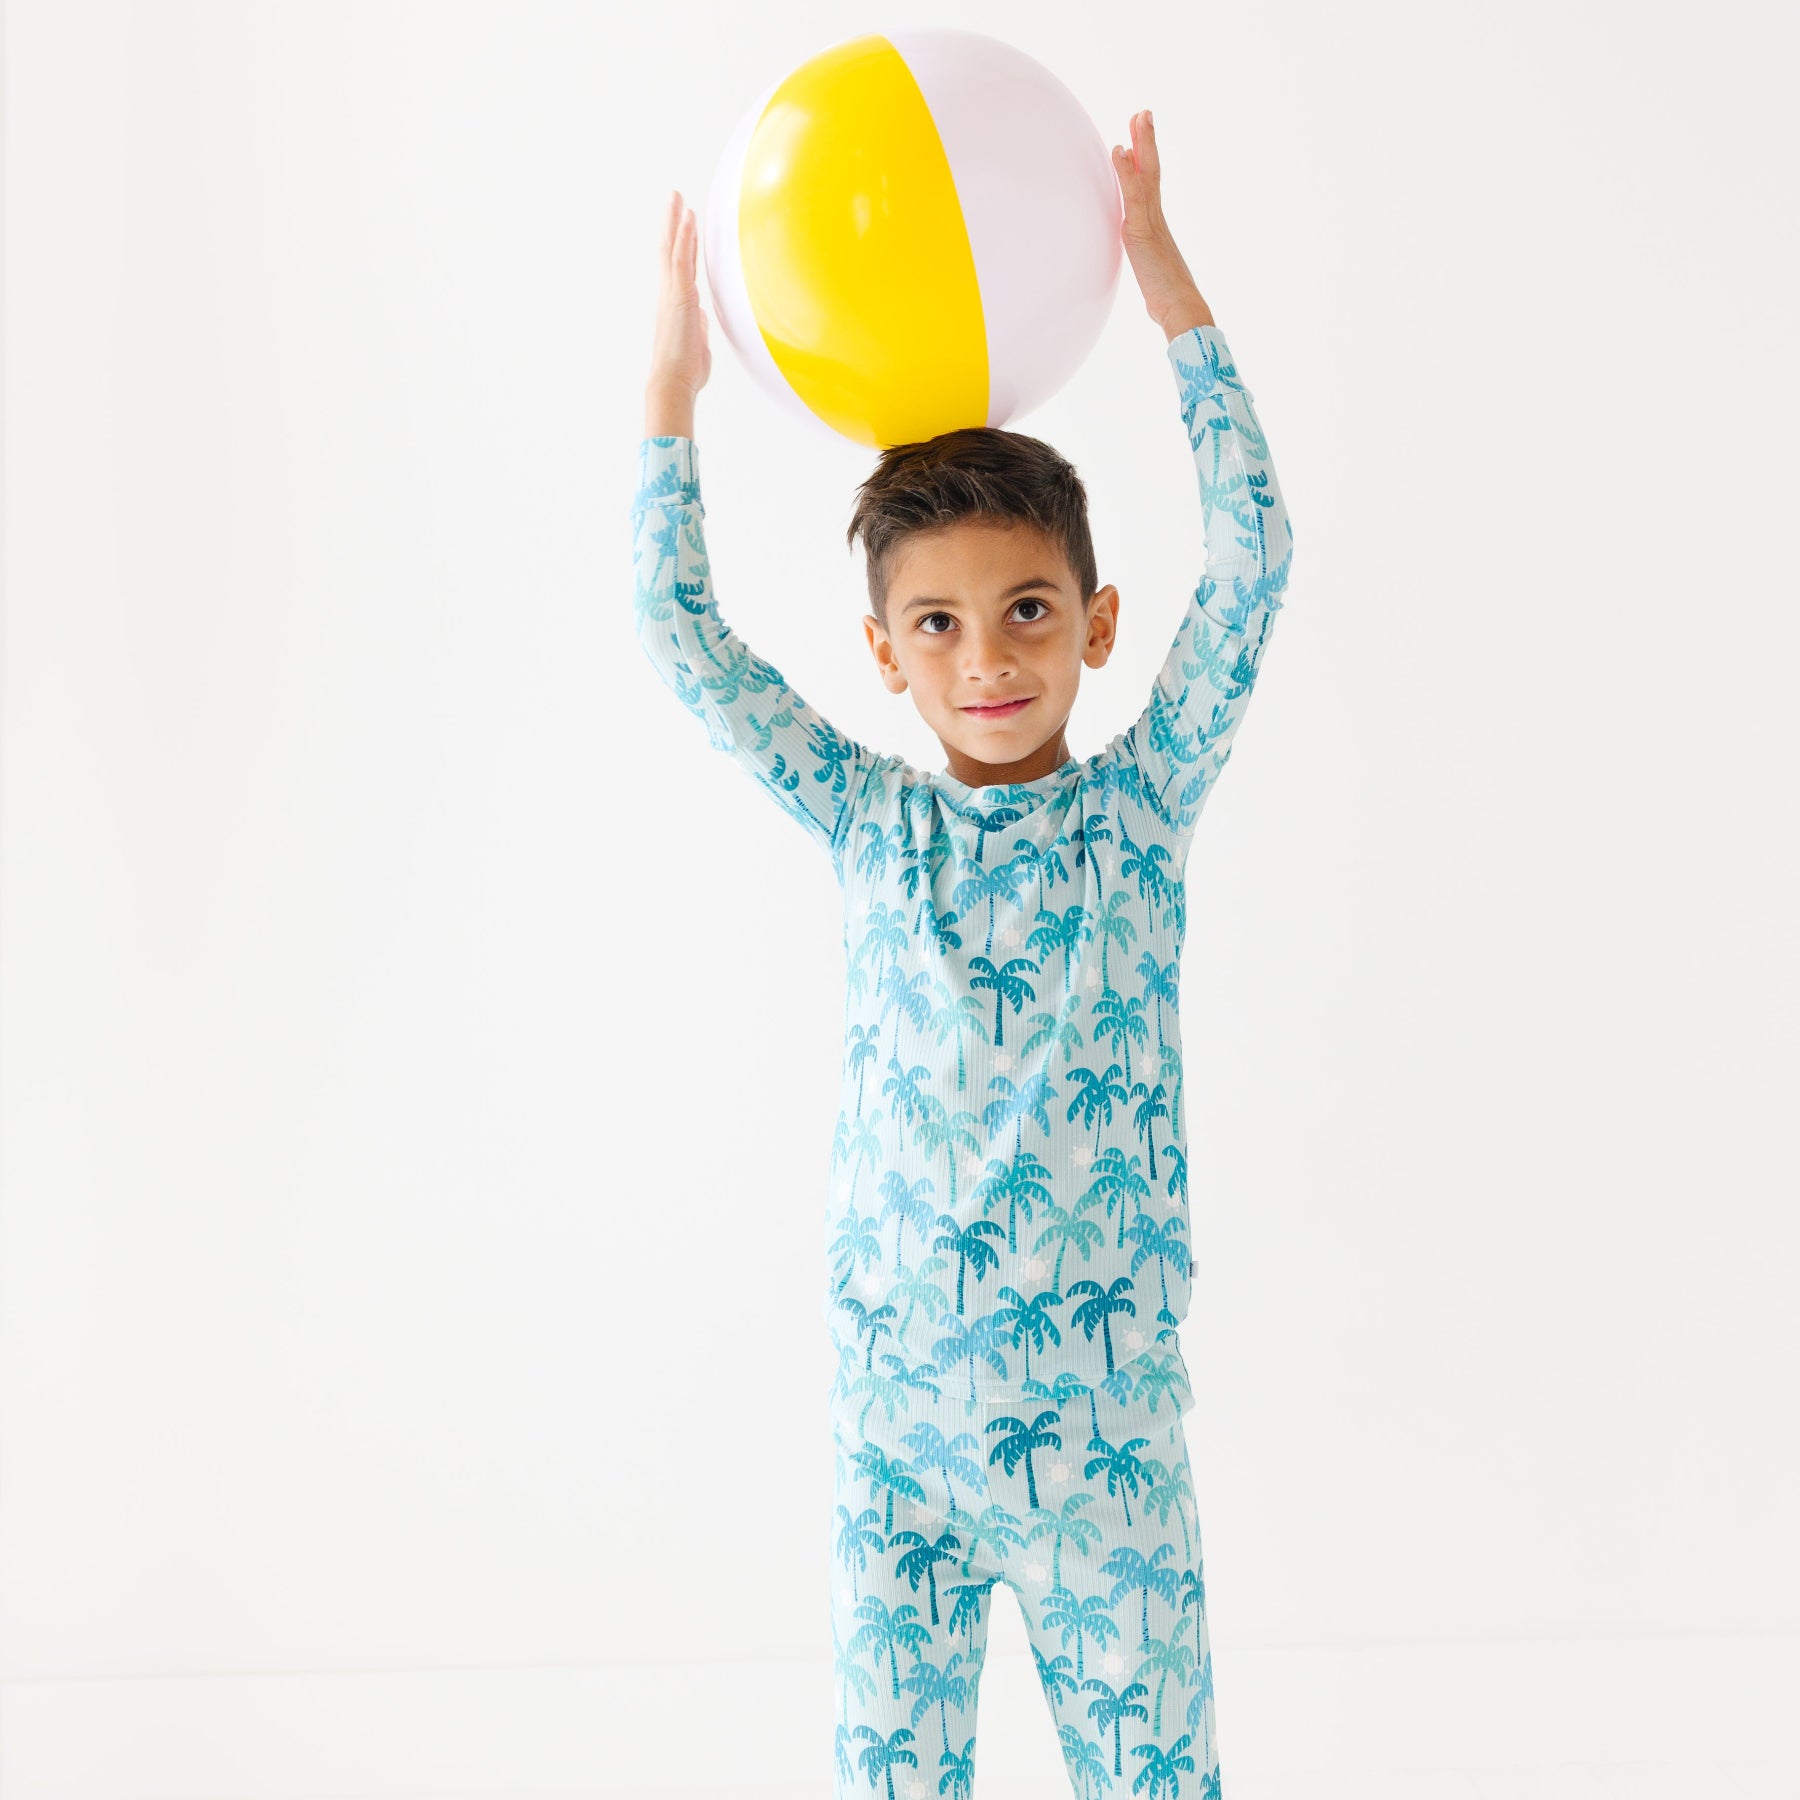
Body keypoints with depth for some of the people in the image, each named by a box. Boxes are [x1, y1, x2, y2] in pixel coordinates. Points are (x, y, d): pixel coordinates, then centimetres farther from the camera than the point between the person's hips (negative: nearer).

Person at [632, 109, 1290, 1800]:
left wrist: (1157, 267, -9)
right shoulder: (866, 822, 4)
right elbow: (680, 632, 4)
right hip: (892, 1400, 2)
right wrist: (673, 371, 1)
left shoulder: (1140, 807, -1)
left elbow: (1251, 557, -9)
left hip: (1103, 1405, -2)